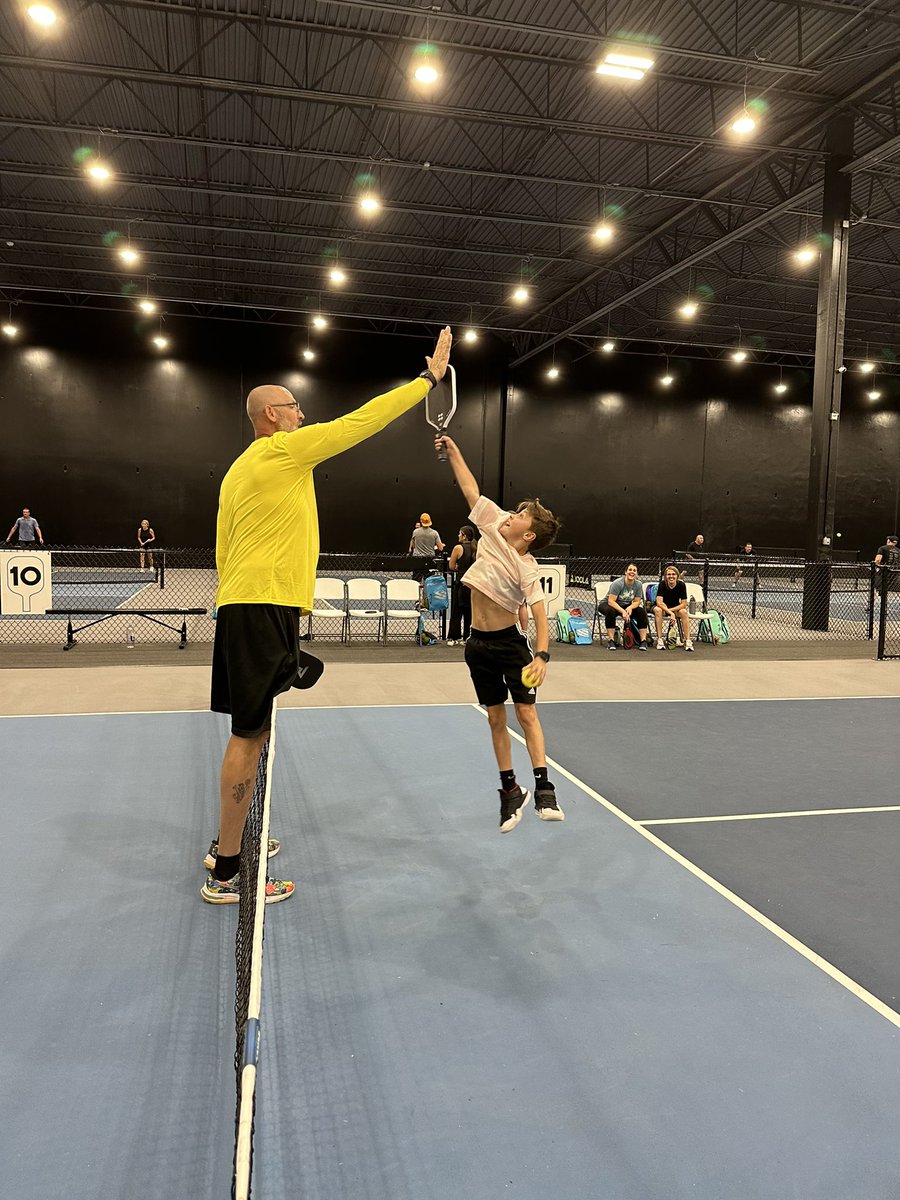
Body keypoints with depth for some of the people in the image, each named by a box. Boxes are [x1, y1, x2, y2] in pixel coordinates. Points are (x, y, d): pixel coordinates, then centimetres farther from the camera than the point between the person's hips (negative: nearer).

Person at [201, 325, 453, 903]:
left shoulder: (239, 470, 20)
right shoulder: (284, 450, -6)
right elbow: (362, 421, -5)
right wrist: (430, 376, 3)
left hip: (241, 606, 10)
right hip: (264, 606, -10)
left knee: (252, 730, 17)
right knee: (250, 735, -6)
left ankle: (229, 840, 30)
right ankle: (226, 873, 1)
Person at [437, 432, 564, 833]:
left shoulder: (527, 570, -16)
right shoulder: (494, 523, -3)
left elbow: (540, 615, -22)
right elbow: (471, 489, 6)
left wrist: (542, 655, -35)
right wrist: (453, 450, 7)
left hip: (510, 642, -5)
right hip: (479, 644, 5)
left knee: (526, 712, -7)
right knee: (496, 718, 8)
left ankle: (543, 789, -1)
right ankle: (510, 790, 17)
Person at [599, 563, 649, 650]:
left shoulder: (638, 584, -9)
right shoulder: (617, 583, -24)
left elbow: (637, 601, -5)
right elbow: (611, 601, -29)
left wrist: (630, 608, -28)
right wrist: (623, 611, -41)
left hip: (626, 606, 5)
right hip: (609, 604, -5)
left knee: (642, 611, -18)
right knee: (610, 611, -38)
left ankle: (643, 641, -19)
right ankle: (611, 640, -33)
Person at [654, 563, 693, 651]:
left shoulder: (681, 584, -17)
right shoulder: (662, 584, -21)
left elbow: (684, 604, -15)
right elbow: (659, 602, -29)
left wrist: (670, 610, -23)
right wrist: (670, 613, -38)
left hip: (676, 608, 1)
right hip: (662, 607, -1)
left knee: (683, 612, -29)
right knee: (658, 610, -34)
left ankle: (688, 640, -26)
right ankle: (659, 640, -30)